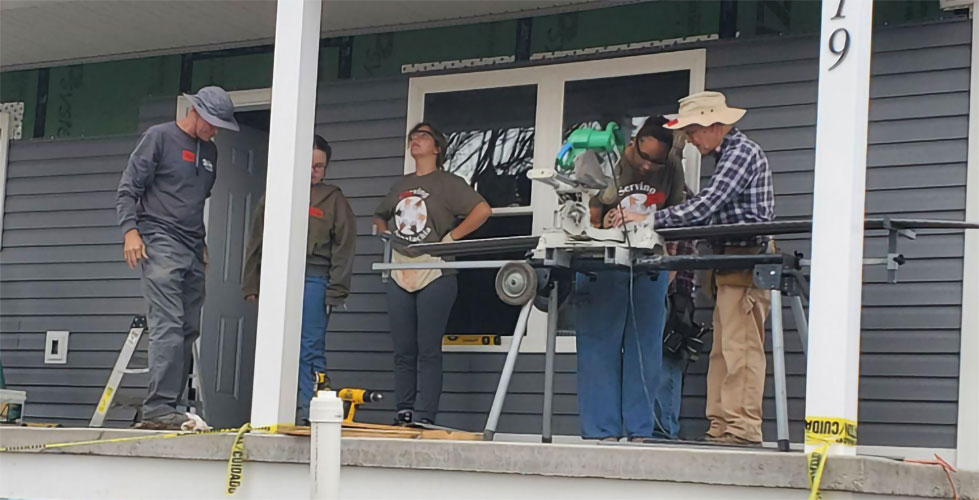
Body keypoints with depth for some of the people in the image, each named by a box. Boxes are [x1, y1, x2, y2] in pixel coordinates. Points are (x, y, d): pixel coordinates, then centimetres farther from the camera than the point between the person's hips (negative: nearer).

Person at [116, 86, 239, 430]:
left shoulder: (210, 152, 20)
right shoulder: (159, 137, 0)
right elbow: (127, 189, -3)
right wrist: (130, 230, -14)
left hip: (192, 253, 7)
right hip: (159, 244, -7)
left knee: (189, 330, 2)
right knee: (168, 326, -17)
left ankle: (161, 410, 6)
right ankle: (159, 407, -20)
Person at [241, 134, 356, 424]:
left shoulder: (333, 200, 9)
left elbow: (344, 248, 3)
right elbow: (256, 243, 19)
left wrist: (336, 291, -6)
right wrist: (250, 285, 11)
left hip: (312, 282, -3)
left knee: (310, 349, -9)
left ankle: (307, 412, -10)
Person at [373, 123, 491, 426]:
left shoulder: (447, 183, -1)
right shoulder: (401, 185, 18)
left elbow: (482, 210, -13)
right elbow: (379, 216, 35)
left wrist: (450, 238, -12)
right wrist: (386, 237, 15)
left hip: (434, 275, -6)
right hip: (400, 274, 6)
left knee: (428, 351, -6)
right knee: (403, 352, 6)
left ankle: (423, 417, -6)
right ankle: (404, 414, 10)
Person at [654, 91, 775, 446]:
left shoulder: (742, 152, -9)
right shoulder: (727, 154, 23)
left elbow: (706, 205, -19)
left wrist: (651, 220, -19)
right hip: (731, 266, 10)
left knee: (741, 349, -12)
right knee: (723, 351, 7)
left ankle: (743, 430, -13)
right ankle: (721, 428, 8)